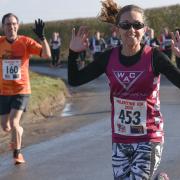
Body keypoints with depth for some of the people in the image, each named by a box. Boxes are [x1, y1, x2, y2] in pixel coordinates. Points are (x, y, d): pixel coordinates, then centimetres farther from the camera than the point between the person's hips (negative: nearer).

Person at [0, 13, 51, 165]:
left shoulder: (26, 42, -10)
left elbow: (47, 55, -18)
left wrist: (42, 37, -32)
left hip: (22, 90, -3)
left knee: (13, 121, -17)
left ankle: (17, 153, 6)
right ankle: (19, 131, 47)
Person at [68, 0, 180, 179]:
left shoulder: (154, 56, -11)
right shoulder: (109, 57, -1)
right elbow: (74, 80, 4)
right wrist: (73, 53, -7)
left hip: (149, 138, -4)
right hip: (119, 139, 4)